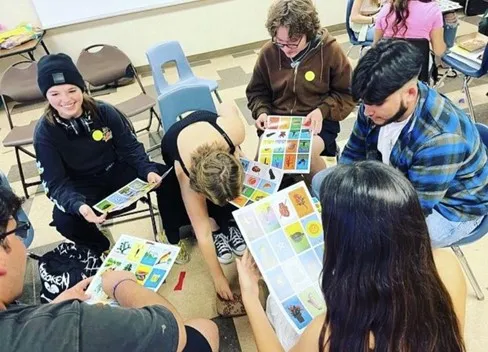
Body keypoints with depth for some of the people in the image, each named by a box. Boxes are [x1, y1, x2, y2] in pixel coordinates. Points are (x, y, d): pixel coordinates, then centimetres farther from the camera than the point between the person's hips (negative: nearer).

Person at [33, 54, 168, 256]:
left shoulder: (104, 112, -12)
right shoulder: (45, 132, -17)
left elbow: (131, 148, -4)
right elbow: (55, 183, -20)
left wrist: (148, 171, -25)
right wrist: (78, 205, -41)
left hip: (118, 171, 2)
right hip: (83, 186, -1)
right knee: (64, 220, -32)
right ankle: (102, 249, 3)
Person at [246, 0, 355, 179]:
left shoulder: (331, 51, -10)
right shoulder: (269, 52, -3)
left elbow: (347, 95, -1)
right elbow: (256, 91, 12)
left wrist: (323, 111, -18)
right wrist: (262, 112, -8)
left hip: (317, 121, -2)